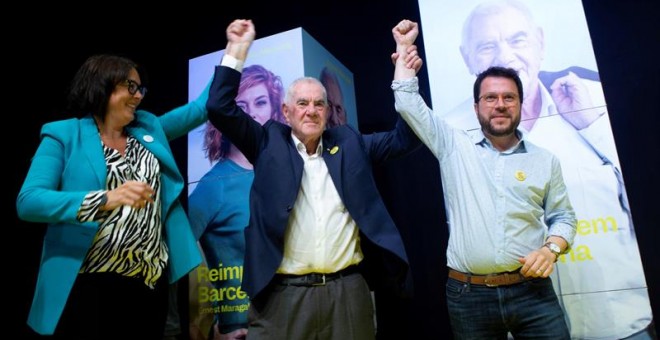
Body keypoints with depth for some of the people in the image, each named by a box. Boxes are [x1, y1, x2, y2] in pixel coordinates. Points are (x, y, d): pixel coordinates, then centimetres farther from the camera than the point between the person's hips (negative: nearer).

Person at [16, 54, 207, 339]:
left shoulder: (148, 127, 13)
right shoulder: (63, 135, -2)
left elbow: (201, 107, 18)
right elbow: (28, 202, -13)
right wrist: (108, 198, -27)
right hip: (90, 286, -4)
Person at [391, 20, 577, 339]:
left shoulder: (545, 160, 7)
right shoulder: (454, 146, 3)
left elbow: (563, 217, 13)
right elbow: (408, 104, 1)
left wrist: (551, 248, -7)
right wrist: (404, 46, 6)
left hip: (532, 292, 1)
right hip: (468, 296, 0)